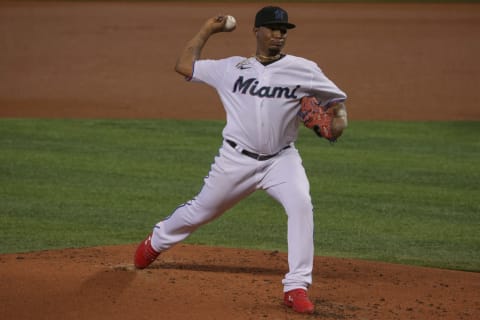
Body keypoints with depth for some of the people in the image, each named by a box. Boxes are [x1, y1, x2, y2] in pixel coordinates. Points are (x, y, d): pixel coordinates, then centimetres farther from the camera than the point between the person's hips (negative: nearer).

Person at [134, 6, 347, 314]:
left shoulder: (304, 70, -3)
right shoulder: (232, 68, 1)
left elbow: (337, 98, 7)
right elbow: (184, 65, 7)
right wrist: (207, 30, 8)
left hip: (281, 158, -1)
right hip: (237, 158, 1)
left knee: (301, 205, -26)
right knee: (202, 210, 13)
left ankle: (296, 287, -21)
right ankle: (156, 241, 44)